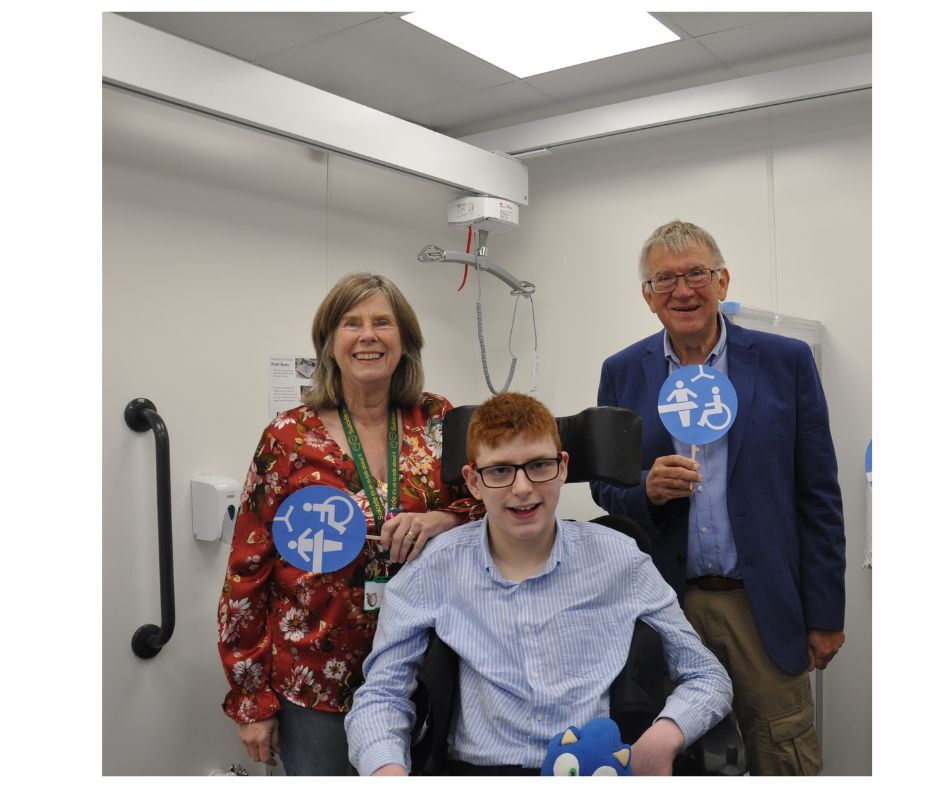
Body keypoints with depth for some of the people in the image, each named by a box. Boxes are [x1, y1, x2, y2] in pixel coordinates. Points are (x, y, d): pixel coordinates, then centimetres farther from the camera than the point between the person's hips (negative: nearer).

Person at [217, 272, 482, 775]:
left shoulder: (439, 422, -1)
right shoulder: (290, 438, -6)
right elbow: (247, 571, -2)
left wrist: (445, 520, -19)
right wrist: (249, 698, -2)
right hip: (313, 679, -1)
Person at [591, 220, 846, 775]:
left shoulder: (787, 362, -1)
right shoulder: (623, 373, 4)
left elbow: (818, 497, 1)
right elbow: (604, 486, 9)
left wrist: (825, 615, 0)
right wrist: (647, 489, -14)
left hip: (764, 605, -1)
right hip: (665, 604, 2)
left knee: (786, 761, 5)